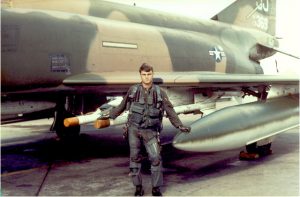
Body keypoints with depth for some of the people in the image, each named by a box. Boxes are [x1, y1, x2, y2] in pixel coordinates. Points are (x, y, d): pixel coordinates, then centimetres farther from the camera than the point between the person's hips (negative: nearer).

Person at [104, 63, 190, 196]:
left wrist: (180, 126, -6)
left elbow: (170, 111, 2)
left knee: (156, 158, -8)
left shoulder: (160, 93, 1)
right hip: (134, 129, 1)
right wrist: (109, 116, 19)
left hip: (150, 131, -1)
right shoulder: (133, 90, 2)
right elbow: (122, 106, 15)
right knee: (135, 158, 6)